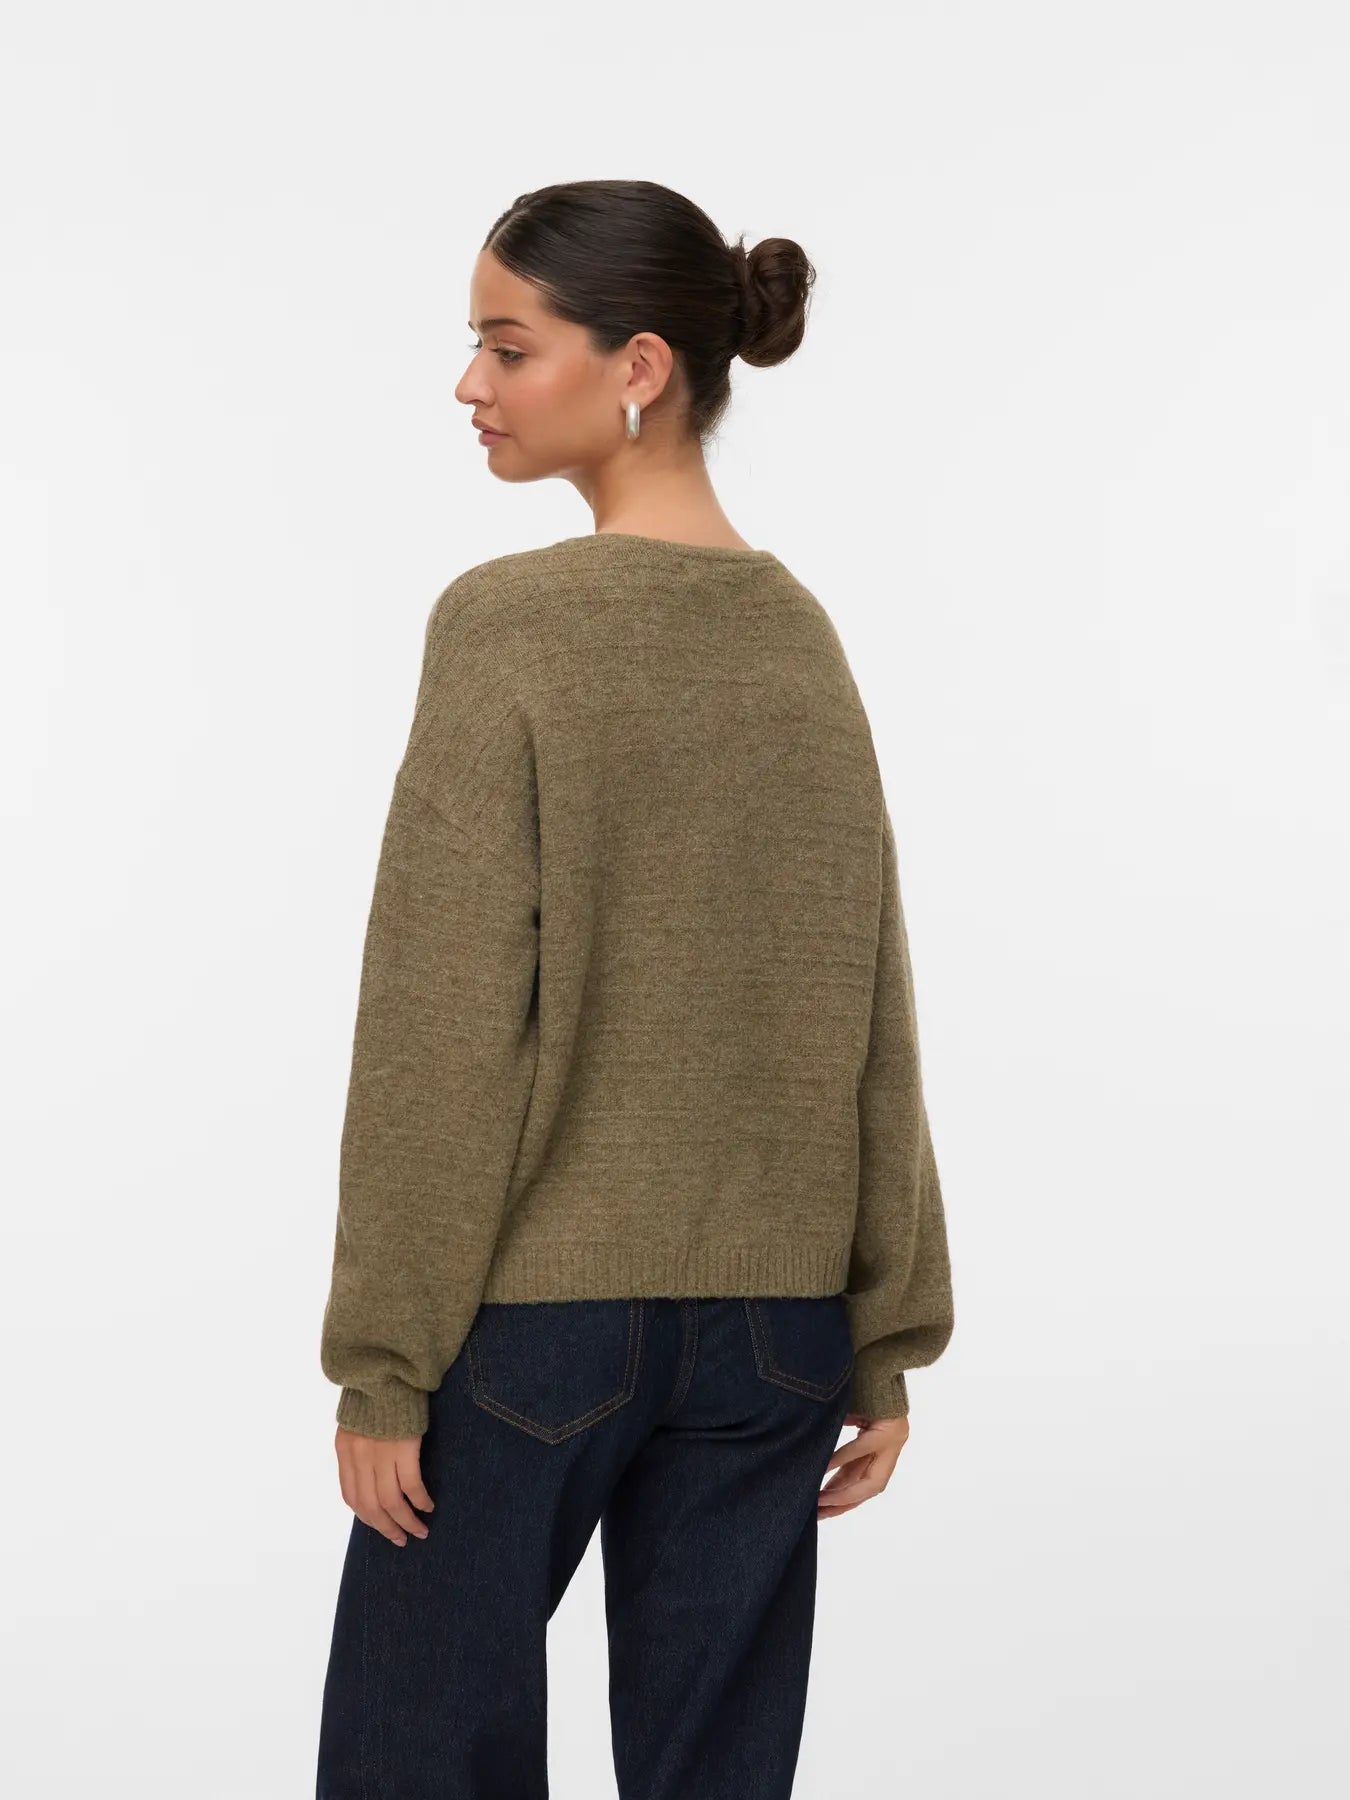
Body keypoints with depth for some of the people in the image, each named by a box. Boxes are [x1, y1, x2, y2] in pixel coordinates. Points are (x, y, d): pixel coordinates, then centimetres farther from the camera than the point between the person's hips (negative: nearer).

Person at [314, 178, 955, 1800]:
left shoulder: (508, 624, -12)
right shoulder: (801, 637, 4)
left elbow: (447, 1028, -14)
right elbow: (871, 1024, 5)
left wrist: (382, 1357, -8)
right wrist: (887, 1340, 11)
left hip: (538, 1305, -5)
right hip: (771, 1310, 5)